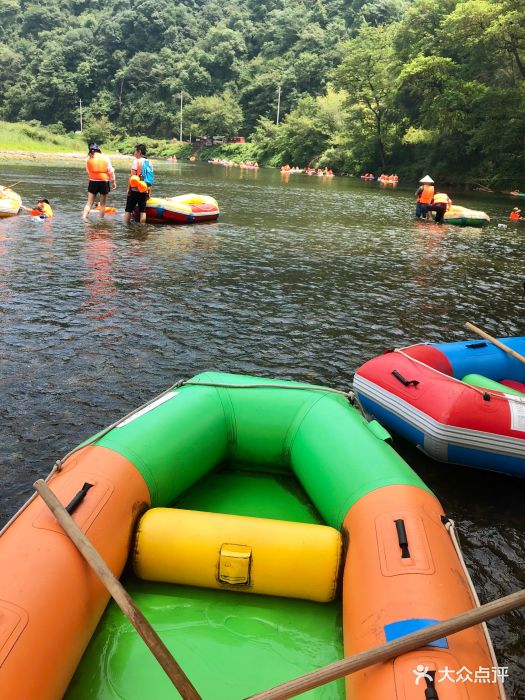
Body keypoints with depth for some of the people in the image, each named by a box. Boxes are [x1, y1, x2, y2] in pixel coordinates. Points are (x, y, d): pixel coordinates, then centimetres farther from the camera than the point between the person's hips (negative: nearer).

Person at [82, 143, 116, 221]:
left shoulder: (88, 159, 3)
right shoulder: (105, 158, -2)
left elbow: (88, 171, 8)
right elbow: (111, 171, -4)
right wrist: (113, 182, 2)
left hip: (93, 182, 1)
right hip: (104, 182, -1)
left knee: (89, 202, 4)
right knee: (102, 204, 8)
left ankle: (84, 217, -11)